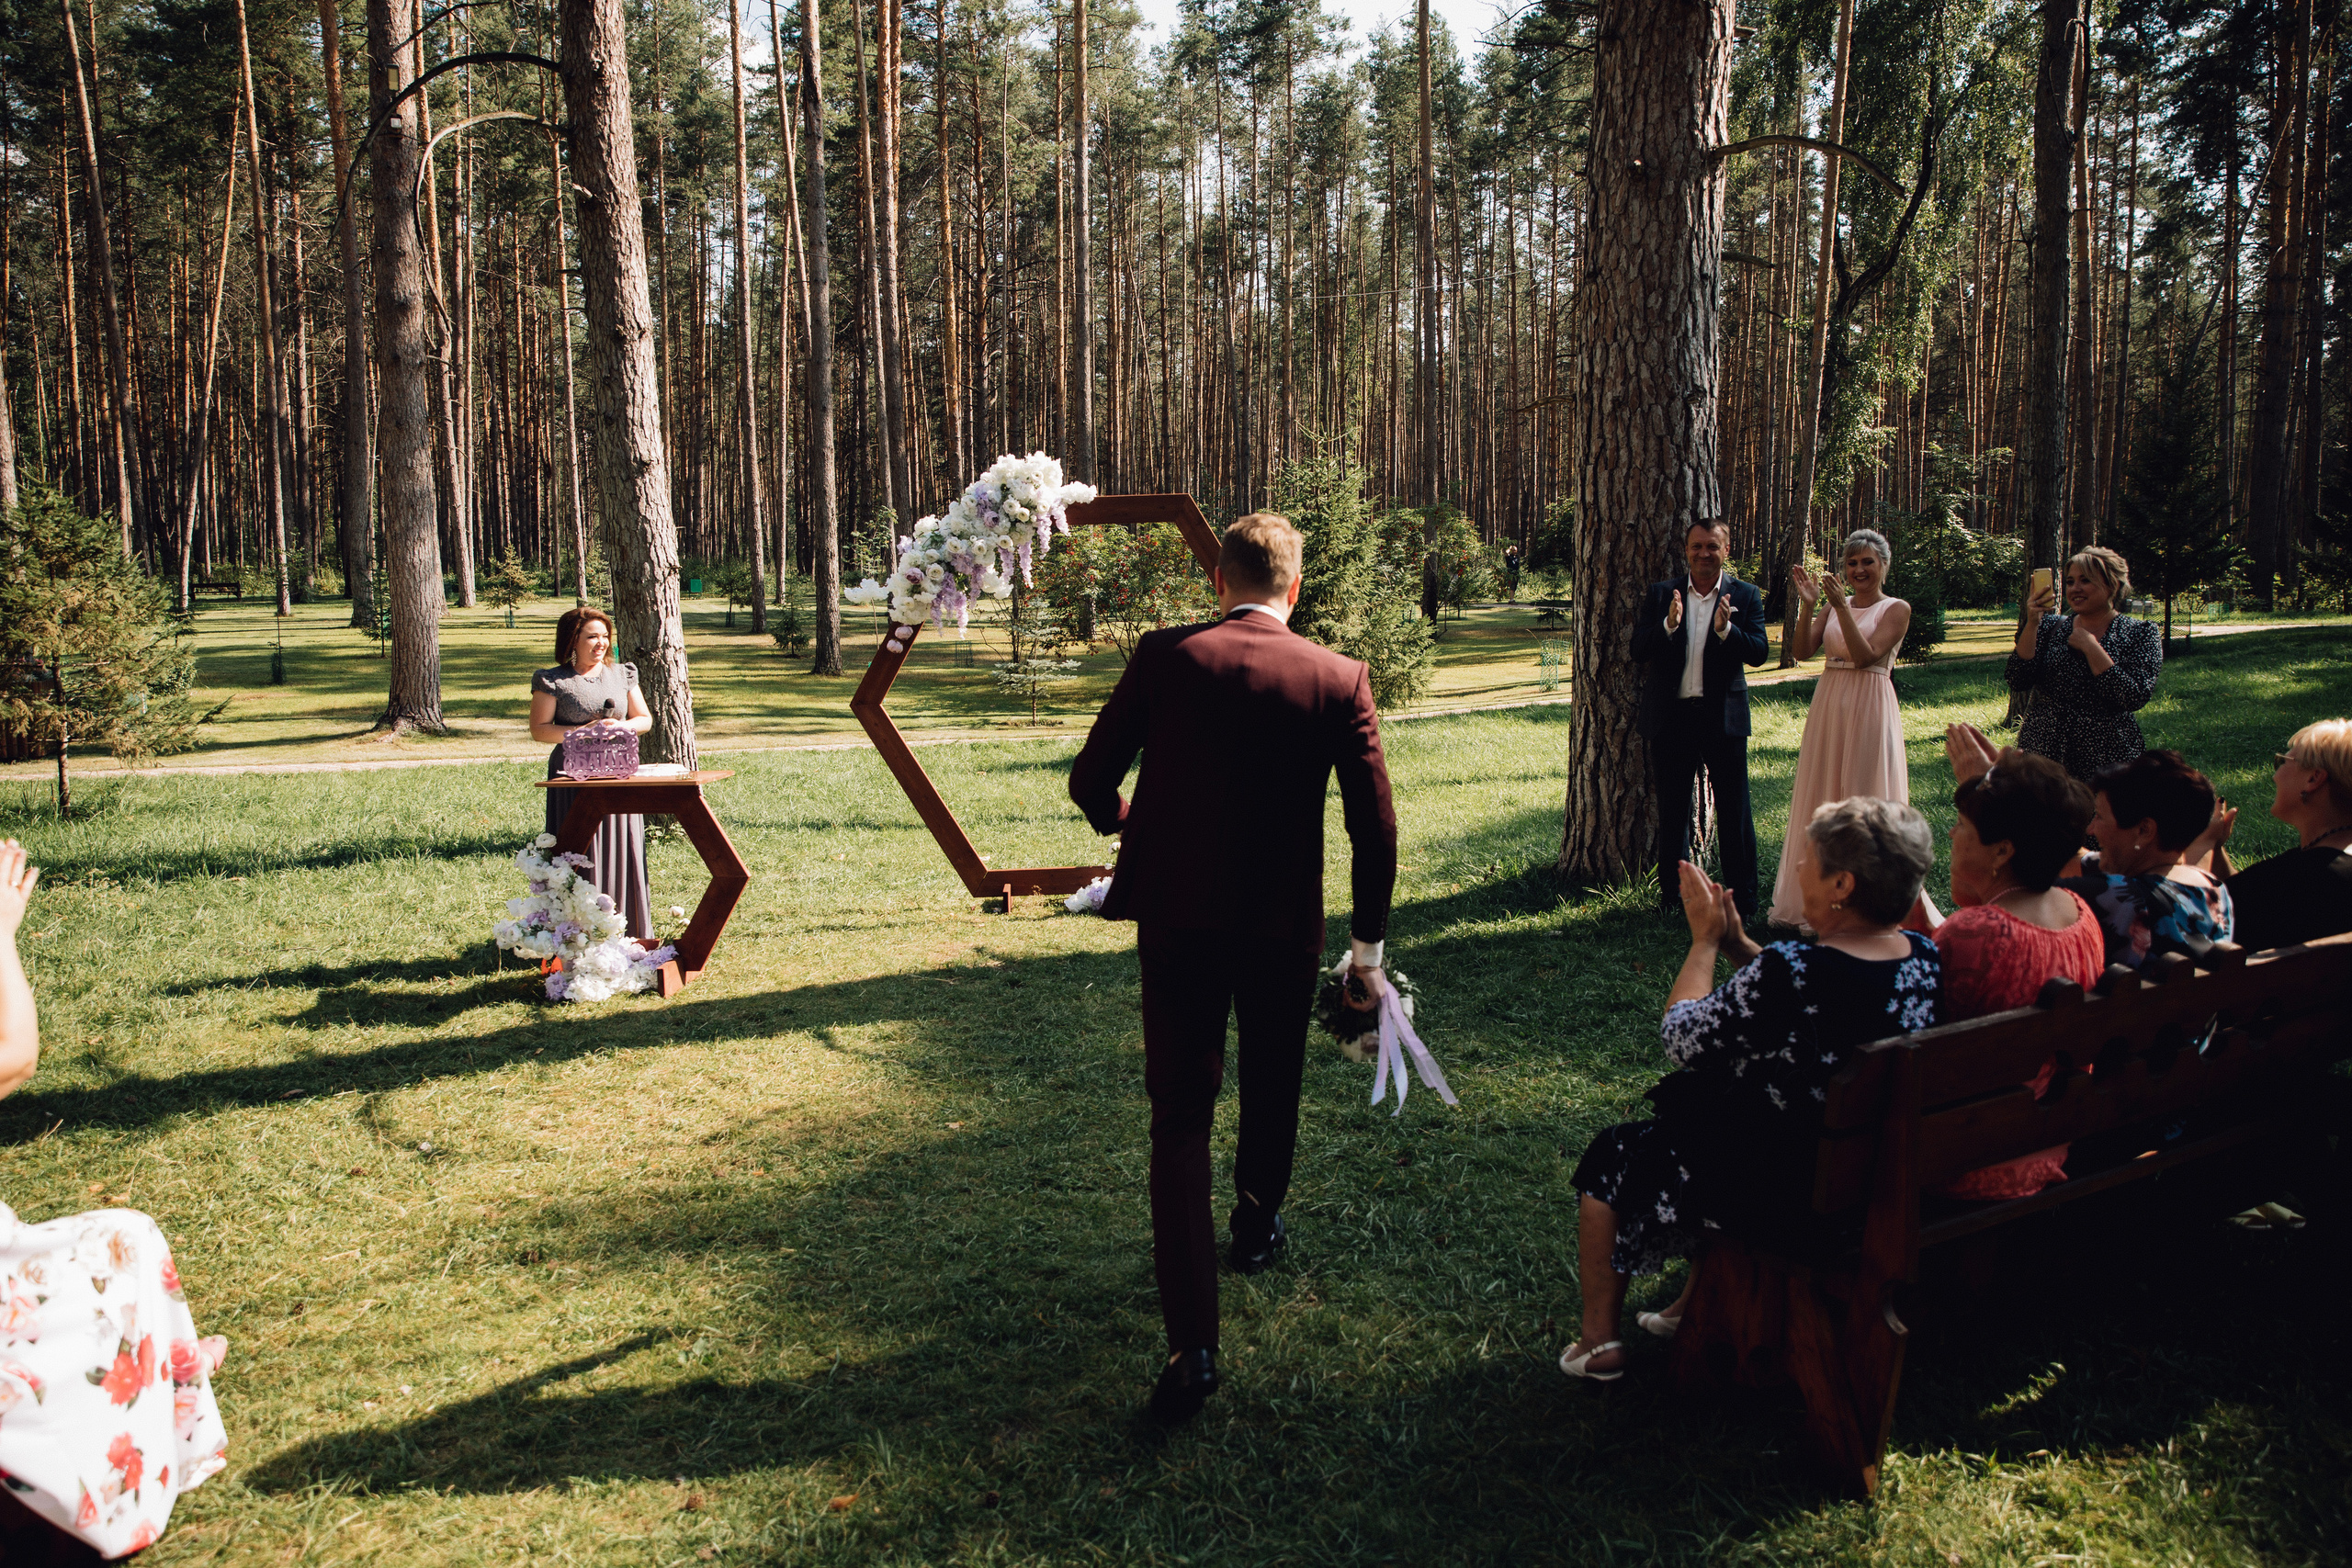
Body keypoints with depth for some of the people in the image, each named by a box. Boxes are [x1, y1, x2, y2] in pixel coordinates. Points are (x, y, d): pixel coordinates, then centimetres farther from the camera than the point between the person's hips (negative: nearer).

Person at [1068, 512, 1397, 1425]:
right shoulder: (1338, 680, -5)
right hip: (1284, 925, 1)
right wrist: (1368, 943, 6)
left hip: (1176, 918, -1)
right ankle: (1255, 1229, 49)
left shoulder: (1163, 659, -5)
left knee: (1180, 1118, 3)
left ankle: (1192, 1343, -3)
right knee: (1271, 1091, 25)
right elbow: (1375, 827, -5)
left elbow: (1090, 782, -1)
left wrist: (1130, 829, 21)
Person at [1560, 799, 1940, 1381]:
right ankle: (1694, 1308, 43)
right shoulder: (1926, 957, -8)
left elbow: (1683, 1038, -18)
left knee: (1611, 1157, 17)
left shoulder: (1789, 970, -33)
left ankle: (1598, 1343, 29)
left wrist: (1706, 940, -7)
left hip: (1777, 1185, -7)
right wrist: (1736, 944, 4)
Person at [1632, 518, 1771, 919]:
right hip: (1671, 716, 1)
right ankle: (1673, 897, 21)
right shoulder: (1661, 594, 5)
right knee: (1671, 811, 10)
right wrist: (1668, 625, -20)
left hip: (1724, 716, -1)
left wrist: (1726, 629, -24)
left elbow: (1759, 652, -7)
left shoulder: (1745, 596, 3)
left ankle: (1742, 900, 9)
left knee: (1734, 812, 1)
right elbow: (1638, 651, -3)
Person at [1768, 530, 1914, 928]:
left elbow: (1866, 656, -15)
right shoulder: (1833, 605, 11)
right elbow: (1803, 651, 0)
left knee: (1864, 797, -2)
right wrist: (1809, 605, -11)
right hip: (1828, 705, 5)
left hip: (1869, 708, -5)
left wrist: (1842, 607, -20)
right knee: (1822, 796, 8)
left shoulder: (1896, 609, -2)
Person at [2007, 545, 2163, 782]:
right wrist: (2031, 624, -13)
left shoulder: (2140, 633, 0)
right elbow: (2017, 682, -7)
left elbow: (2135, 698, -15)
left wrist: (2090, 647, -14)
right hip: (2042, 752, 2)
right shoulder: (2051, 626, 6)